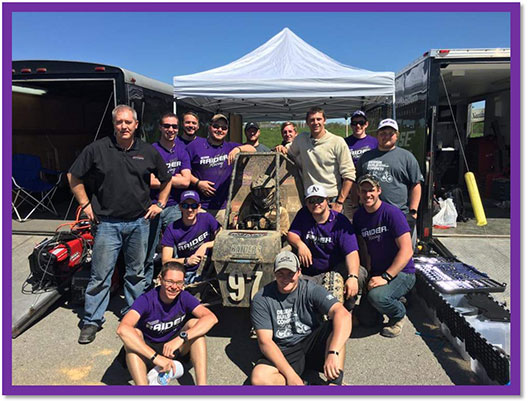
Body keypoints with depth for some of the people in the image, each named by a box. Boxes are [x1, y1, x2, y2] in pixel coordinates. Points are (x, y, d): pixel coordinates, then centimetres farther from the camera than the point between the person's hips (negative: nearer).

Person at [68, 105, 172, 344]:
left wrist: (160, 204, 7)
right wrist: (85, 204, 2)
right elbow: (74, 176, 7)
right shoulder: (97, 149, -2)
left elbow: (166, 180, 16)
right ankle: (92, 320, 17)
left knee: (136, 272, 14)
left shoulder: (148, 152, 4)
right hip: (108, 223, -2)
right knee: (100, 275, 2)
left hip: (139, 222, 2)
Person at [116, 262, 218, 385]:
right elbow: (122, 329, -42)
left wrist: (181, 337, -42)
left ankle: (202, 384, -28)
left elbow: (211, 318, -28)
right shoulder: (146, 300, -24)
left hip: (174, 348, 2)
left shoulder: (184, 297, -15)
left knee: (195, 323, -23)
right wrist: (156, 357, -47)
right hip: (148, 348, -2)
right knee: (134, 333, -32)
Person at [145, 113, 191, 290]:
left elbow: (185, 181, -3)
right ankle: (145, 288, 19)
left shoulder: (182, 152, 8)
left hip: (174, 207, 3)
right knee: (148, 252, 5)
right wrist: (175, 179, -6)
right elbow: (150, 181, -11)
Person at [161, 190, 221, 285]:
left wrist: (205, 245, -17)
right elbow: (165, 261, -10)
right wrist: (186, 261, -25)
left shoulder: (206, 218, -3)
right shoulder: (172, 229, -7)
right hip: (186, 273, -2)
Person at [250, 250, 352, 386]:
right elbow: (265, 341, -13)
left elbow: (343, 315, -24)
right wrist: (290, 374, -24)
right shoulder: (261, 299, -8)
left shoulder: (311, 290, -9)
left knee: (336, 325, -26)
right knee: (258, 378, -30)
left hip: (312, 345, 0)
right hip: (283, 353, 0)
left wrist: (333, 353, -38)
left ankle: (335, 384, -30)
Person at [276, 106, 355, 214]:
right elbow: (291, 154, 25)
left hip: (332, 200, -3)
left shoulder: (337, 142, -6)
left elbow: (348, 175, -7)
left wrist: (339, 202, -11)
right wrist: (283, 149, 1)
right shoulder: (300, 139, 5)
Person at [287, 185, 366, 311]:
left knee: (361, 273, -31)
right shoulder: (303, 215, 5)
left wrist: (352, 277, -39)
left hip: (337, 271, -1)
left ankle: (346, 311, -6)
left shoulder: (340, 221, -10)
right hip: (309, 275, 2)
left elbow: (351, 252, -21)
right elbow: (291, 234, -1)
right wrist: (300, 244, -26)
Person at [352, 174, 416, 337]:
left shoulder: (392, 213, -17)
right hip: (376, 273, 6)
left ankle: (398, 314, 1)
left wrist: (385, 277, -27)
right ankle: (391, 301, 27)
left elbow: (406, 250, -22)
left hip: (401, 273, -5)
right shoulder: (359, 216, 2)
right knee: (366, 319, -3)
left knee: (376, 295, -33)